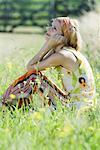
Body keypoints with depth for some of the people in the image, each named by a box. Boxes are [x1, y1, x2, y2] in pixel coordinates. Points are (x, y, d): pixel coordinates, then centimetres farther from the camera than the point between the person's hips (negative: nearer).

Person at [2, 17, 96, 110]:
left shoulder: (63, 55, -18)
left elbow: (30, 67, -12)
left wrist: (48, 44, -14)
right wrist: (50, 45, 1)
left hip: (77, 105, -9)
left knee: (33, 77, -8)